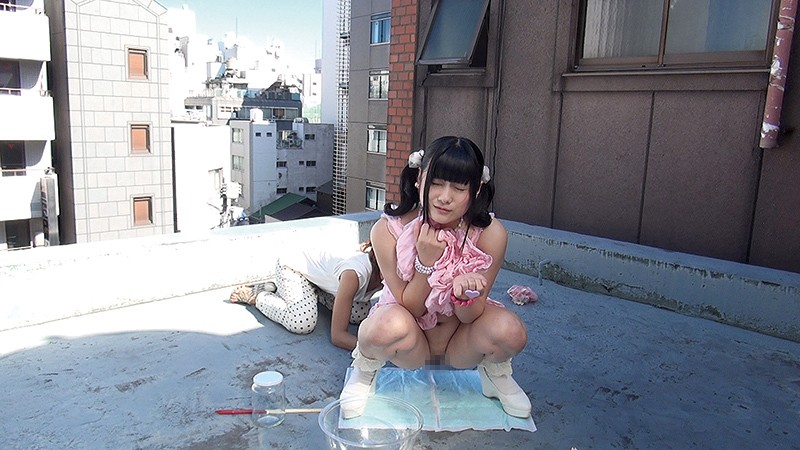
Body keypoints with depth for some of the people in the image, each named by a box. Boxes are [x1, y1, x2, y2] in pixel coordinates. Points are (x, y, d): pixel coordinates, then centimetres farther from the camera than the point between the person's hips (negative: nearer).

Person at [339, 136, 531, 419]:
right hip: (411, 345, -1)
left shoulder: (490, 234, -22)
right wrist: (426, 262, -34)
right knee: (391, 325, -38)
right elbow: (408, 308, -17)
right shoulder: (388, 230, -23)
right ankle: (364, 370, 0)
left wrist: (467, 292, -40)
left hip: (459, 346, 2)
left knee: (510, 331, -31)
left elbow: (469, 317, -17)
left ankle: (494, 372, 7)